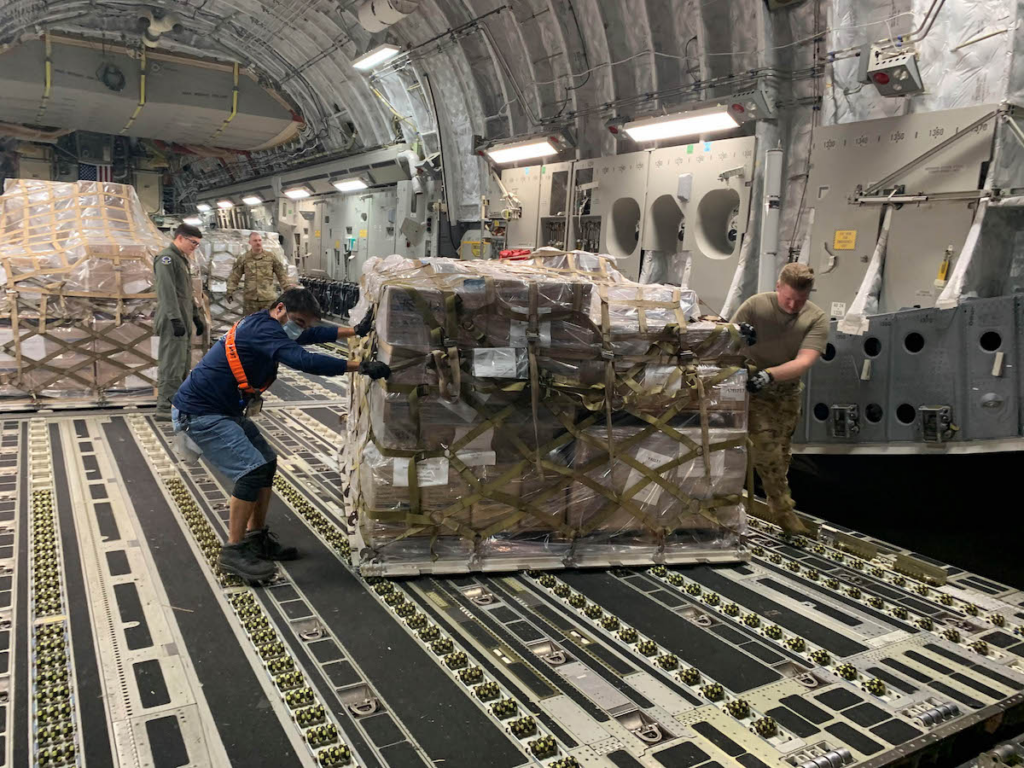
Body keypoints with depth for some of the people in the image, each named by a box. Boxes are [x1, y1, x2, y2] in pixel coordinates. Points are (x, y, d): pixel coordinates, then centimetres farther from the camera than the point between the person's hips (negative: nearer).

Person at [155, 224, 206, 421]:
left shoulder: (181, 260, 21)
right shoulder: (166, 258, -11)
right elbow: (167, 292, -20)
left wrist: (196, 317, 25)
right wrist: (175, 319, -25)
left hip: (183, 323, 10)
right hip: (173, 323, -10)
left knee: (183, 366, 11)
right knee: (172, 365, -10)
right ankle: (165, 409, -7)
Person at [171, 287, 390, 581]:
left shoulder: (263, 326, 8)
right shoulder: (262, 329, -23)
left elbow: (315, 334, 21)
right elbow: (305, 361, -35)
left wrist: (357, 331, 18)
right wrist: (361, 366, -32)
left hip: (227, 411, 11)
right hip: (200, 413, -11)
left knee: (267, 463, 10)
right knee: (252, 469, -17)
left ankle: (256, 538, 20)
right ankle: (233, 551, -6)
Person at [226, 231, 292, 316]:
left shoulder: (271, 257, 5)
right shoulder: (243, 258, 5)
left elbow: (281, 274, 8)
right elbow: (234, 276, 6)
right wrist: (230, 291, 0)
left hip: (268, 298, 0)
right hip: (250, 298, 0)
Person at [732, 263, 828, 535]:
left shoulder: (817, 318, -11)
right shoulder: (755, 305, -14)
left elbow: (804, 361, -22)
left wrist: (770, 374, -38)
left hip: (788, 392, 3)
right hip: (754, 389, -3)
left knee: (780, 453, 13)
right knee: (766, 448, -11)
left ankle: (779, 504, 33)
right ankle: (784, 510, 5)